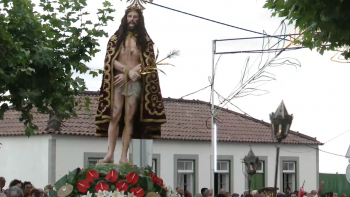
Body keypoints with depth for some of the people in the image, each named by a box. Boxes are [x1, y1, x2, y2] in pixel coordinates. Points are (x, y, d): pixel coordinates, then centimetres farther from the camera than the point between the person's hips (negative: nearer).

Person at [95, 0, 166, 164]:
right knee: (114, 116, -9)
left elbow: (147, 63, -1)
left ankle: (124, 157, -6)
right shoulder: (116, 38, 10)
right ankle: (110, 154, -12)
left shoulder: (145, 40, 8)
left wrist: (126, 75, -10)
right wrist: (128, 70, -16)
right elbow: (110, 59, -1)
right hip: (117, 81, 0)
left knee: (129, 119, -4)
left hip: (135, 83, 0)